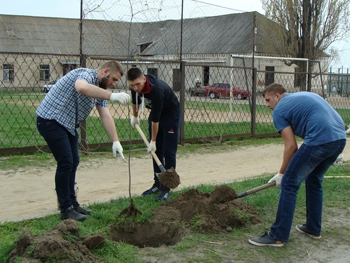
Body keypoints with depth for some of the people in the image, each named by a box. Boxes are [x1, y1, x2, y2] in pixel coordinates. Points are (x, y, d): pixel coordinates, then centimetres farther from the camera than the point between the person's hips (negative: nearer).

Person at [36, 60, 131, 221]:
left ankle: (71, 202, 24)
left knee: (73, 162, 12)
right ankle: (65, 209, -1)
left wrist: (115, 141, -9)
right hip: (51, 120, -10)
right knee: (65, 162, -10)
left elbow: (106, 116, 2)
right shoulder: (86, 74, -18)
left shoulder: (100, 90, 9)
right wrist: (112, 96, -50)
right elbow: (82, 88, -44)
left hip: (68, 124, 10)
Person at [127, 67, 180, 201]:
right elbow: (135, 100, 9)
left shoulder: (157, 90, -39)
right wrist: (134, 116, 19)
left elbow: (155, 119, -30)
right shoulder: (135, 86, -17)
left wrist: (153, 141, -22)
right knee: (156, 150, 8)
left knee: (168, 151, -9)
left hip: (171, 112, -7)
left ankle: (166, 188, -6)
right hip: (156, 111, 7)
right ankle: (158, 184, 16)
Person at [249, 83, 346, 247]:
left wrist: (281, 173, 11)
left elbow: (291, 146, 0)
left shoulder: (279, 109, 5)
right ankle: (313, 228, 32)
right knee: (314, 180, 26)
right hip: (340, 138, 9)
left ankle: (278, 236, 3)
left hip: (319, 141, -8)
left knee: (289, 183, 0)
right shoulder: (305, 95, 28)